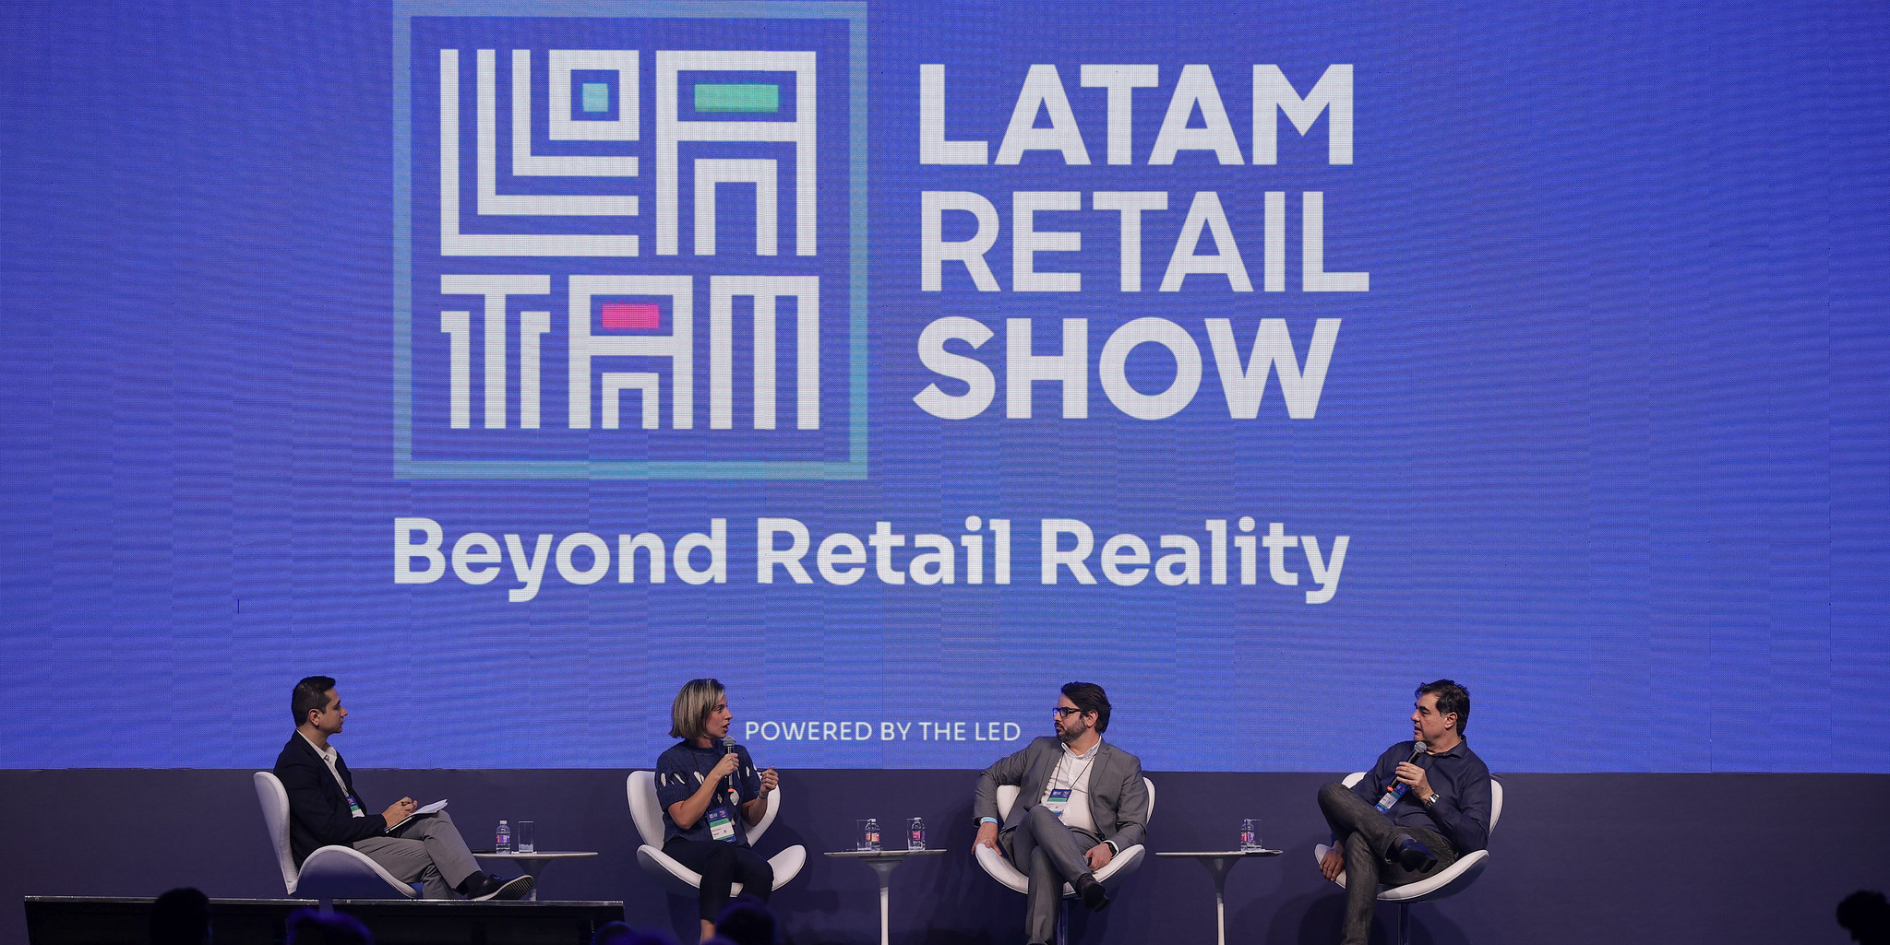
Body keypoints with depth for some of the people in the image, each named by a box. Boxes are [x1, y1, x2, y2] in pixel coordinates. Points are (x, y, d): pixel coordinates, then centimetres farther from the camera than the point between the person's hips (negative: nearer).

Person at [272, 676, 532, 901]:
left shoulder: (326, 753, 16)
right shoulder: (295, 765, -17)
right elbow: (330, 829, -22)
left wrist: (392, 812, 1)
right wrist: (383, 820, -11)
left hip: (360, 834, 9)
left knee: (436, 819, -9)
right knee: (431, 857, -17)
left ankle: (477, 883, -26)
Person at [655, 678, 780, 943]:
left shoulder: (737, 754, 14)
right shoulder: (672, 760, 1)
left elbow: (752, 818, 18)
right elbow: (684, 819, -11)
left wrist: (763, 794, -3)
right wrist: (716, 775, -12)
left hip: (735, 847, 4)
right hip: (687, 848, -4)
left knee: (762, 872, -31)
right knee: (722, 852, -39)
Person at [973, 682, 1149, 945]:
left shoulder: (1124, 765, 16)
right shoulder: (1040, 749, 26)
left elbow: (1135, 825, 8)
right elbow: (990, 777, 33)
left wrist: (1109, 847, -16)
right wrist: (988, 821, 13)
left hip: (1080, 844, -2)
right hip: (1026, 842, 2)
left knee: (1043, 857, -39)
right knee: (1040, 813, -36)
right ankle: (1086, 883, -56)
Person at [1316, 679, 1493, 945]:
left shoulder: (1472, 770, 12)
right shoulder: (1397, 753, 31)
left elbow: (1477, 841, -2)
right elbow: (1355, 801, 24)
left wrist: (1428, 796, -6)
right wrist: (1340, 844, 3)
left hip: (1434, 844, -5)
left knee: (1361, 842, -35)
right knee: (1331, 791, -25)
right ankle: (1403, 844, -42)